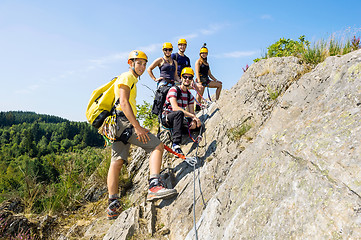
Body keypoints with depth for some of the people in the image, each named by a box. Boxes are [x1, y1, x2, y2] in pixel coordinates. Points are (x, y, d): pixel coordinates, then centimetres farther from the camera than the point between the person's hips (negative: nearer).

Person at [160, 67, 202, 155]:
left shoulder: (190, 96, 7)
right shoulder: (174, 89, -14)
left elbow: (191, 112, 3)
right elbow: (175, 108, -28)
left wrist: (194, 121, -22)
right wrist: (193, 116, -34)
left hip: (178, 119, 7)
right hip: (166, 118, -6)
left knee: (198, 125, -13)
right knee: (179, 113, -40)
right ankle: (175, 144, -43)